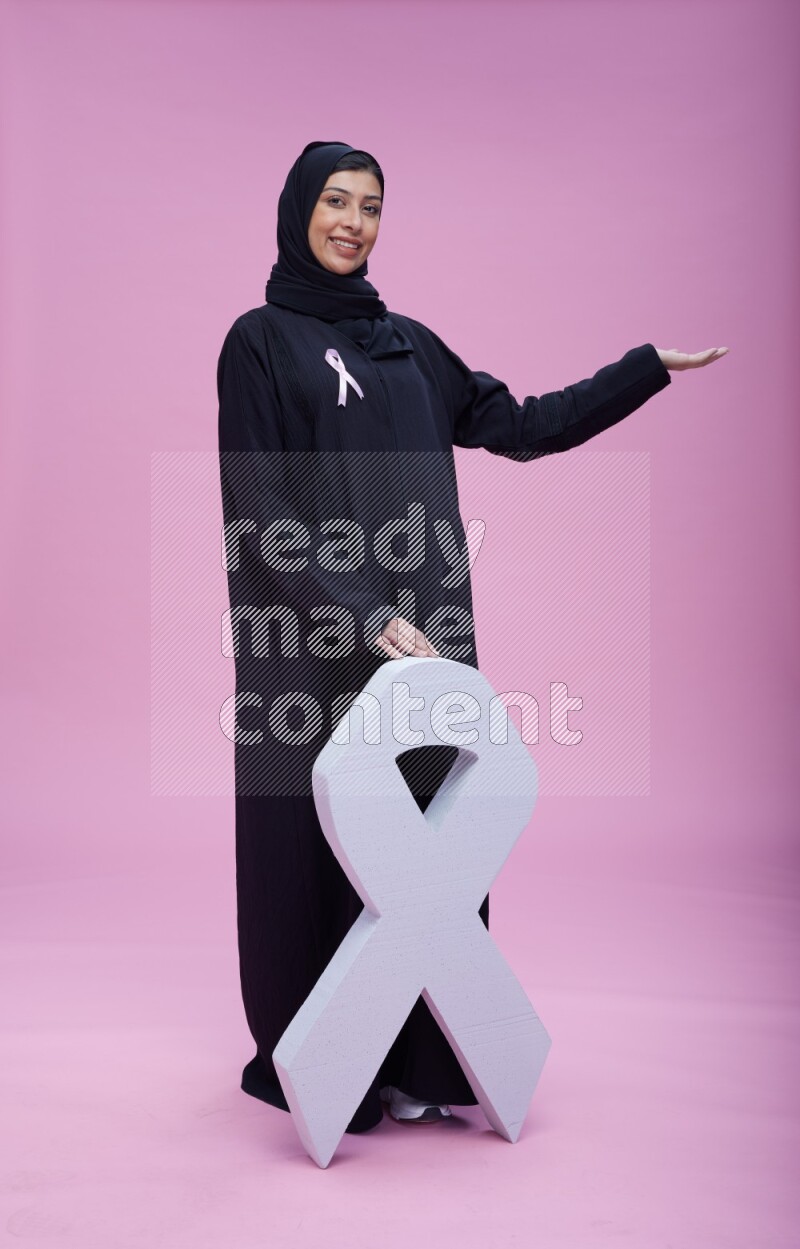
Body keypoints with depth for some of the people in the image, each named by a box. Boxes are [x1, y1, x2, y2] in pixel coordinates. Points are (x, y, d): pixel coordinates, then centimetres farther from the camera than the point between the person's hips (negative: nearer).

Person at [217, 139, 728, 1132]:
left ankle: (418, 1064, 19)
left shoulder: (408, 342, 17)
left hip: (422, 630, 6)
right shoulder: (260, 342, -1)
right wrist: (365, 616, -18)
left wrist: (653, 365, 18)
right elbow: (258, 514, -10)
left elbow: (521, 427, 19)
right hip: (316, 641, -5)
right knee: (322, 848, 1)